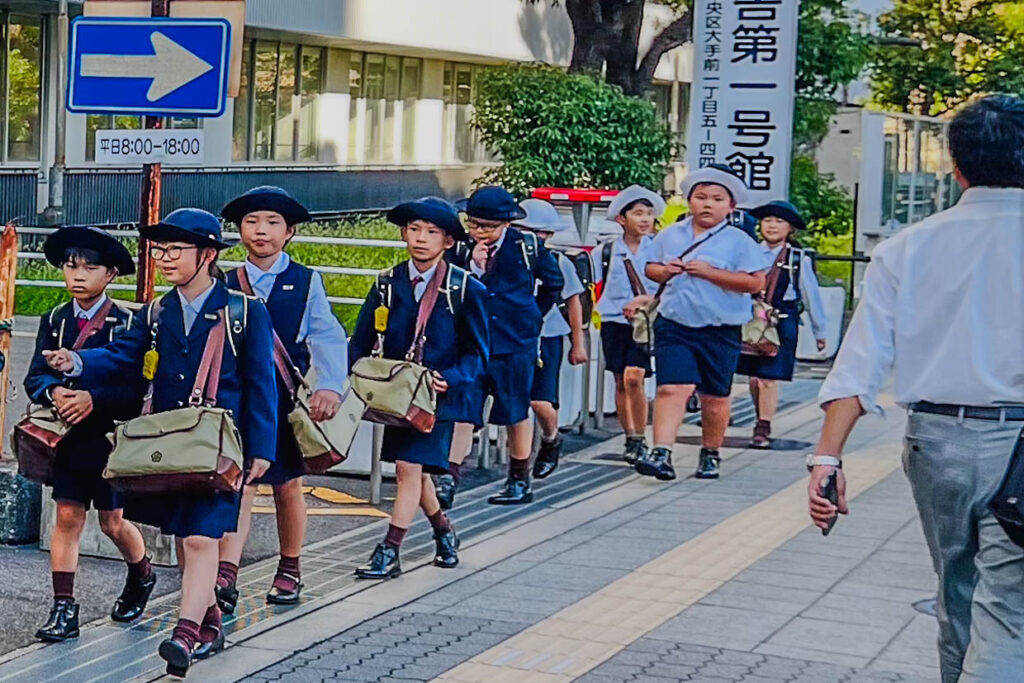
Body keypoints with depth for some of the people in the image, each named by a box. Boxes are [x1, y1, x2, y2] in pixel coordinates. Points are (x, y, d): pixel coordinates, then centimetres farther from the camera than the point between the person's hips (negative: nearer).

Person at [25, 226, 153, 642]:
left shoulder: (127, 323, -7)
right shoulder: (55, 321, 5)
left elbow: (136, 386, -13)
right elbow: (35, 377, 2)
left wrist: (93, 398, -26)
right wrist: (54, 393, -20)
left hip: (111, 437, -3)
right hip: (67, 436, 3)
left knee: (113, 522, 6)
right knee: (67, 517, 0)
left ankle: (141, 577, 36)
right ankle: (63, 609, 3)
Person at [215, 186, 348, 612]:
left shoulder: (306, 283, 1)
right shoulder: (227, 286, 6)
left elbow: (327, 338, -9)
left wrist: (330, 386, -24)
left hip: (289, 399, 0)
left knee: (287, 486, 13)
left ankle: (289, 571, 30)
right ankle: (225, 577, -18)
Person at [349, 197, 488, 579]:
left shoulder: (465, 289, -6)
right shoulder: (388, 284, 4)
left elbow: (477, 353, -4)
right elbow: (362, 340, 8)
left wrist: (449, 379, -20)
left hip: (437, 395, -5)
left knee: (410, 467, -13)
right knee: (415, 469, 16)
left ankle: (389, 553, -8)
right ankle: (444, 533, 39)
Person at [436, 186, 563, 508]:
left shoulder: (526, 246, -2)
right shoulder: (459, 250, -3)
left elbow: (552, 282, 15)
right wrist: (473, 266, -21)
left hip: (515, 344, 0)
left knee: (517, 414, 10)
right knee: (462, 412, -8)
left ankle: (520, 481, 25)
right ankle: (449, 480, -8)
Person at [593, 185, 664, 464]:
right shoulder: (606, 251, 7)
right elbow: (596, 289, 16)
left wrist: (647, 300, -14)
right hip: (614, 322, 3)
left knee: (634, 377, -16)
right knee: (621, 382, 6)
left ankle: (640, 439, -7)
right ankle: (630, 439, 18)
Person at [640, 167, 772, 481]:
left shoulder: (739, 241, -3)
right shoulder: (670, 235, 10)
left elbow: (756, 282, -12)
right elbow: (650, 267, 20)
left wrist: (708, 272, -17)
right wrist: (664, 271, -5)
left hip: (720, 331, -1)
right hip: (674, 326, 1)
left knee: (715, 396, 9)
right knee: (672, 388, -13)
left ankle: (711, 454, 26)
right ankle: (661, 454, -17)